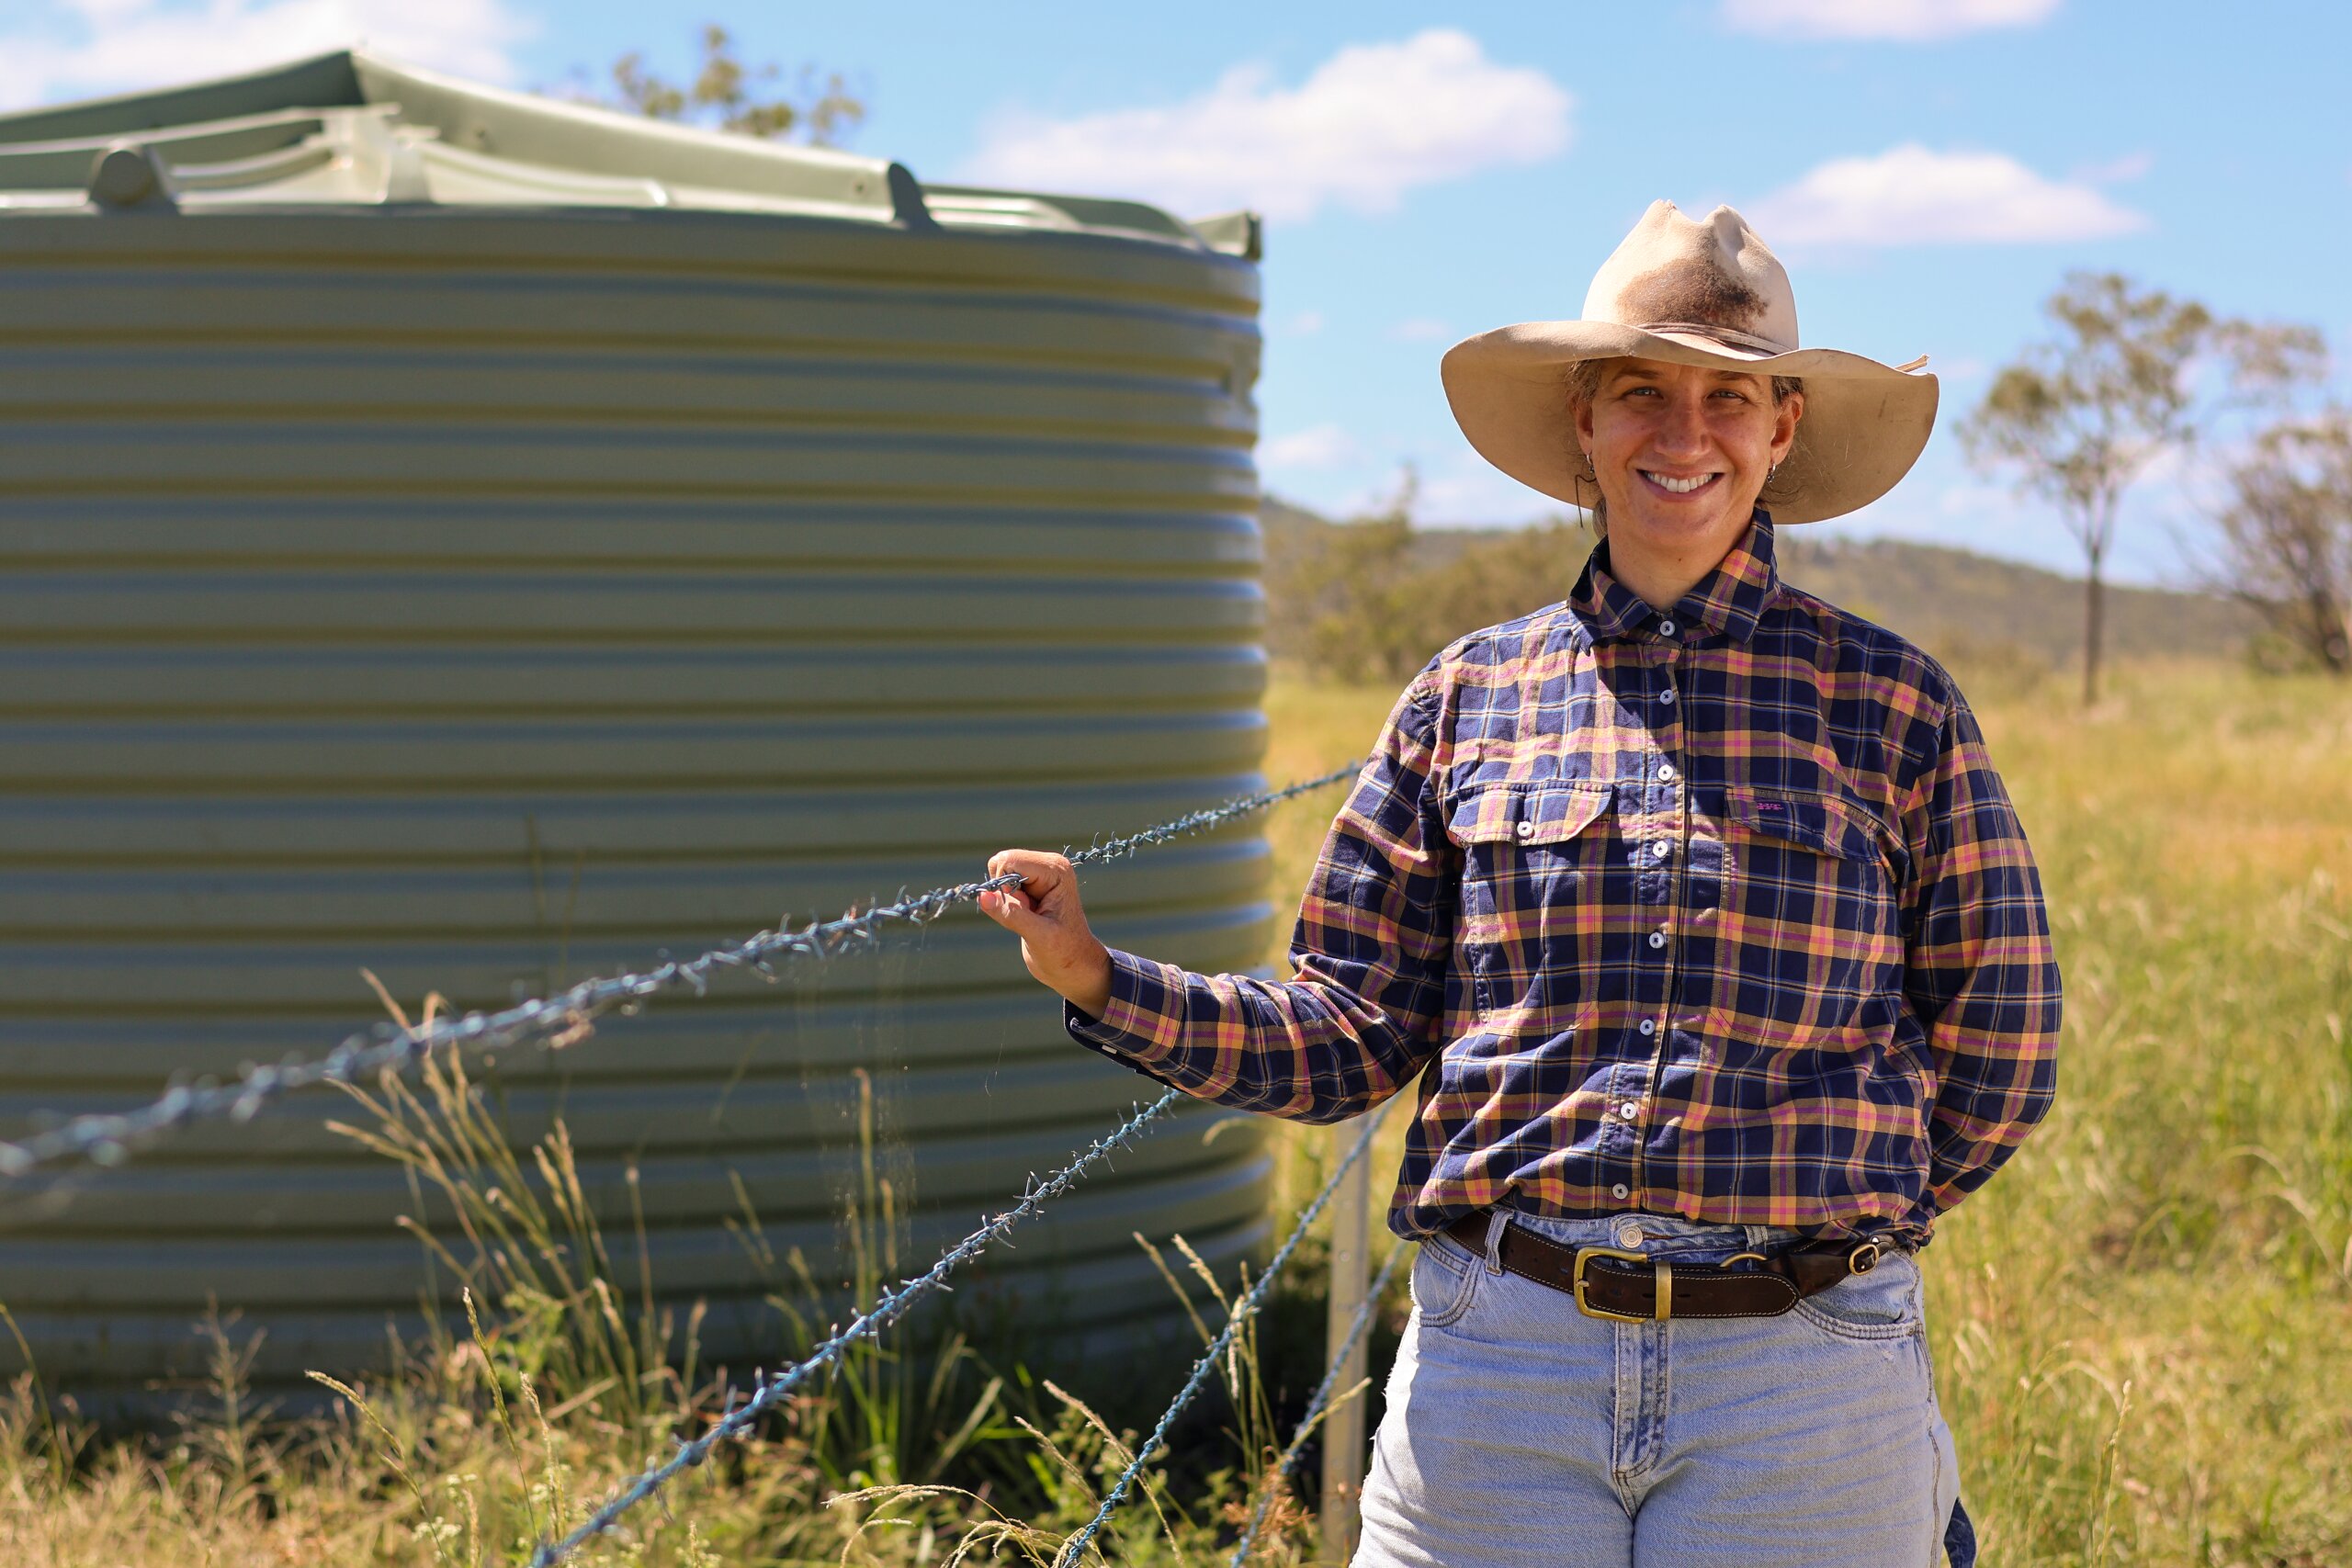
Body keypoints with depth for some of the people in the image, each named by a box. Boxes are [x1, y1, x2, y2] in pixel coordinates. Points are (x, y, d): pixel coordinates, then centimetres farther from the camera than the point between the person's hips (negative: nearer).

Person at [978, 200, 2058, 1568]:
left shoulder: (1893, 703, 2)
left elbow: (1997, 1060, 8)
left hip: (1799, 1387, -1)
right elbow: (1350, 1034, 5)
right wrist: (1100, 980, -5)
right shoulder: (1467, 699, 6)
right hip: (1499, 1356, 1)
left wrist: (1825, 1234, 8)